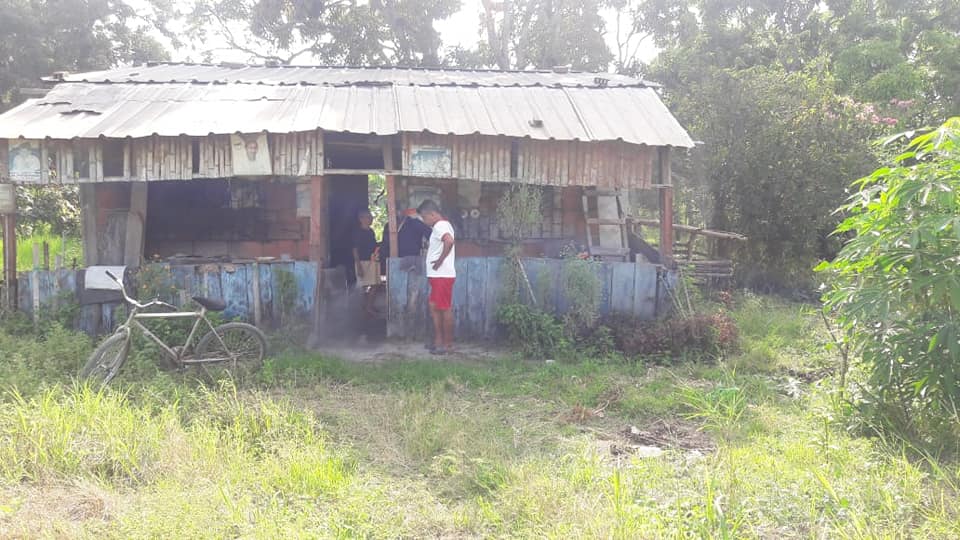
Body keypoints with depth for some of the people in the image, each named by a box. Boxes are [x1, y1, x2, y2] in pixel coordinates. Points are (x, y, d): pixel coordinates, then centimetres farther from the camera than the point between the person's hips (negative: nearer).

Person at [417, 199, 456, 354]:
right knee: (434, 307, 13)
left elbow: (449, 241, -35)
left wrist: (439, 261, -26)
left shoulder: (440, 226, -16)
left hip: (442, 276, -11)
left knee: (445, 309, -3)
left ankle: (448, 344, 3)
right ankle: (439, 340, 19)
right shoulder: (442, 225, 18)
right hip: (438, 276, 11)